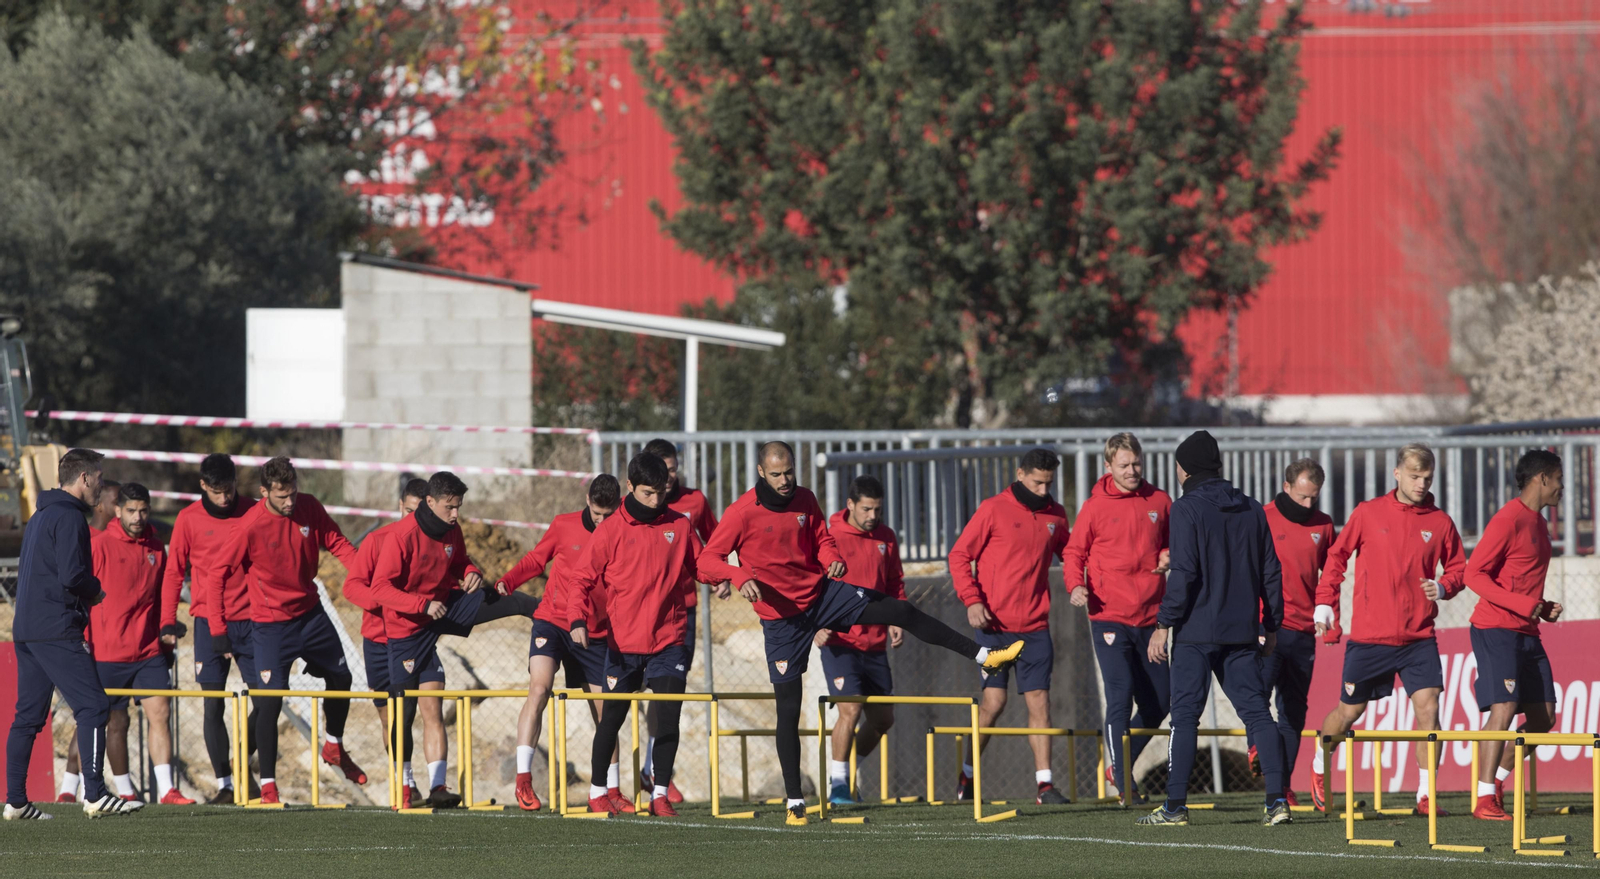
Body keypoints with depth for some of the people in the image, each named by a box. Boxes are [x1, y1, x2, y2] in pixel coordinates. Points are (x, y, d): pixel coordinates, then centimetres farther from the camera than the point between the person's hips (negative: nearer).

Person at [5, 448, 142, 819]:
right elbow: (72, 575, -20)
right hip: (56, 631, -10)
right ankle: (94, 795, -15)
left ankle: (16, 801, 8)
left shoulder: (39, 518, 20)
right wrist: (96, 591, 1)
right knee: (92, 706, -10)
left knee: (28, 715, 10)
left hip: (25, 628, 10)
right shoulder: (69, 517, -10)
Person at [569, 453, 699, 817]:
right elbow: (583, 578, -4)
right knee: (612, 718, 8)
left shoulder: (679, 526, 4)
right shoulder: (611, 530, -4)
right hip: (624, 643, -1)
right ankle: (597, 791, 21)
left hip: (668, 640, 1)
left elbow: (700, 564, 14)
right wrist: (579, 619, -19)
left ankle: (660, 793, 0)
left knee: (669, 717, -8)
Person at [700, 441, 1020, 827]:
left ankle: (984, 656, 4)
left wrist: (833, 559, -7)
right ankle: (793, 802, 5)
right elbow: (707, 561, -13)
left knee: (902, 611, -4)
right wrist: (739, 577, -33)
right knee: (788, 707, -2)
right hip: (782, 617, -4)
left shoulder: (805, 501, 1)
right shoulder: (742, 513, -14)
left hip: (821, 591, 4)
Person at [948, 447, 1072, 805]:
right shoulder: (993, 510, -3)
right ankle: (967, 774, 11)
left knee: (1039, 701, -2)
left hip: (1035, 628, 4)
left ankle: (1045, 784, -2)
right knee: (993, 701, -6)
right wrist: (972, 599, -13)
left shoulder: (1055, 515, 10)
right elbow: (960, 555, -2)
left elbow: (1068, 552, 24)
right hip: (994, 625, -4)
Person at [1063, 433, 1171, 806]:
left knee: (1158, 702, 9)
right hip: (1109, 618, -4)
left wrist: (1169, 558, -2)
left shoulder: (1159, 502, 7)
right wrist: (1076, 585, -16)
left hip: (1149, 618, 4)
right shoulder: (1095, 507, -2)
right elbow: (1074, 552, 3)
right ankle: (1124, 785, -9)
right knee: (1120, 698, -13)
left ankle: (1119, 766, 28)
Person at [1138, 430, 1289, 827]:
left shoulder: (1187, 509, -7)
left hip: (1196, 631, -5)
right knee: (1256, 712, 4)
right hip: (1241, 632, 5)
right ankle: (1276, 800, -5)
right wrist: (1272, 626, 18)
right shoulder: (1252, 510, 11)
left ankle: (1176, 805, -1)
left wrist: (1164, 624, -11)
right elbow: (1271, 571, 12)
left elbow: (1183, 573, -15)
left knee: (1185, 715, 0)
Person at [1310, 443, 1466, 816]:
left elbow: (1457, 568, 12)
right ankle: (1320, 764, 38)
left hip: (1418, 637, 1)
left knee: (1428, 706, -14)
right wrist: (1324, 604, 5)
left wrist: (1443, 587, -9)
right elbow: (1337, 556, 9)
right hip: (1369, 635, -1)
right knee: (1349, 711, 9)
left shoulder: (1440, 523, 3)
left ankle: (1425, 794, -9)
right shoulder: (1368, 513, -1)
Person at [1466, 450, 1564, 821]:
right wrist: (1523, 605, -22)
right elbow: (1474, 574, -16)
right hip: (1496, 629, -9)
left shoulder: (1537, 522, 18)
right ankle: (1485, 800, -14)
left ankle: (1496, 778, 18)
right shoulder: (1509, 519, -11)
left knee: (1543, 717, 5)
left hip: (1526, 632, 9)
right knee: (1504, 709, -16)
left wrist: (1544, 609, 9)